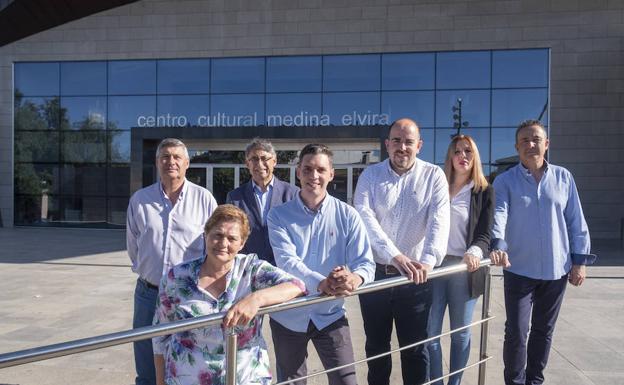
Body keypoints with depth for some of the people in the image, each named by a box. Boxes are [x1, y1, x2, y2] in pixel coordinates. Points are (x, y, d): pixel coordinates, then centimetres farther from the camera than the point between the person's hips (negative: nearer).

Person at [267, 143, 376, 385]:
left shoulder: (347, 215, -4)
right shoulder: (279, 215, -7)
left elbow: (366, 263, -10)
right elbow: (287, 261, -21)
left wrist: (354, 279, -35)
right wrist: (321, 284, -39)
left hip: (330, 314, 0)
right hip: (288, 316, 0)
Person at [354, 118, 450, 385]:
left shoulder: (434, 175, -1)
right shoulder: (370, 175, 0)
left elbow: (439, 220, -14)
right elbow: (364, 217, -14)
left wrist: (428, 260, -31)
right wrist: (395, 256, -27)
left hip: (415, 277, -1)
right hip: (374, 273, 1)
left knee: (415, 348, 9)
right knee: (376, 344, 16)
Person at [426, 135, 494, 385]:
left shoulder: (484, 191, 3)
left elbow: (484, 234, -4)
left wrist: (475, 252, -25)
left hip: (466, 268, -1)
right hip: (435, 264, 1)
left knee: (460, 333, 9)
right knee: (430, 331, 1)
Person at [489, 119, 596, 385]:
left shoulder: (563, 177, 3)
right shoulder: (505, 181, -4)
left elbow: (576, 221, 6)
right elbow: (498, 214, -19)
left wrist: (579, 261, 3)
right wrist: (497, 246, -36)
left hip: (557, 269, 3)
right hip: (519, 270, -2)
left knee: (544, 330, 15)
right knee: (516, 333, -1)